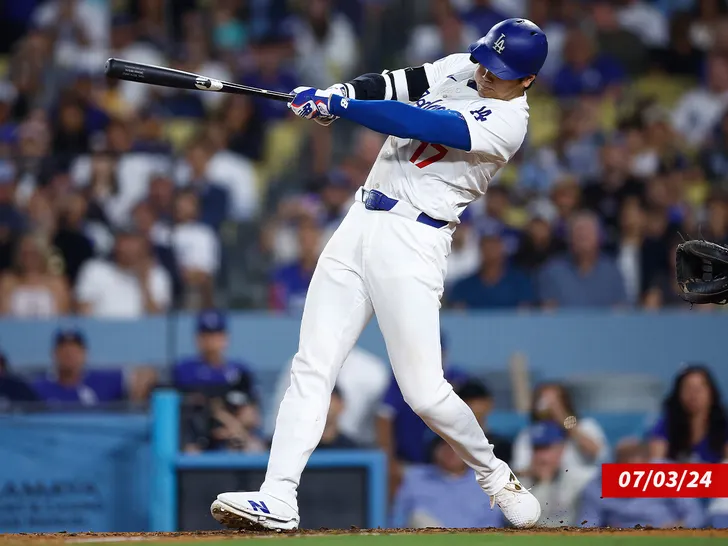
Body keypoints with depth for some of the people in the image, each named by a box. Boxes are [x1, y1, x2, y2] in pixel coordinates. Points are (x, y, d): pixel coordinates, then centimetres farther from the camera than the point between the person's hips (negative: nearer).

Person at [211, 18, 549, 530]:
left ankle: (494, 474, 19)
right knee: (312, 368, -4)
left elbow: (415, 123, -20)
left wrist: (336, 104, -16)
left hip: (414, 242, -7)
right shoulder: (461, 69, 11)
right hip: (362, 222, 7)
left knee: (424, 392, -8)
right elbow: (394, 85, 3)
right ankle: (277, 498, -9)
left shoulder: (507, 122, -14)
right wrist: (338, 94, -17)